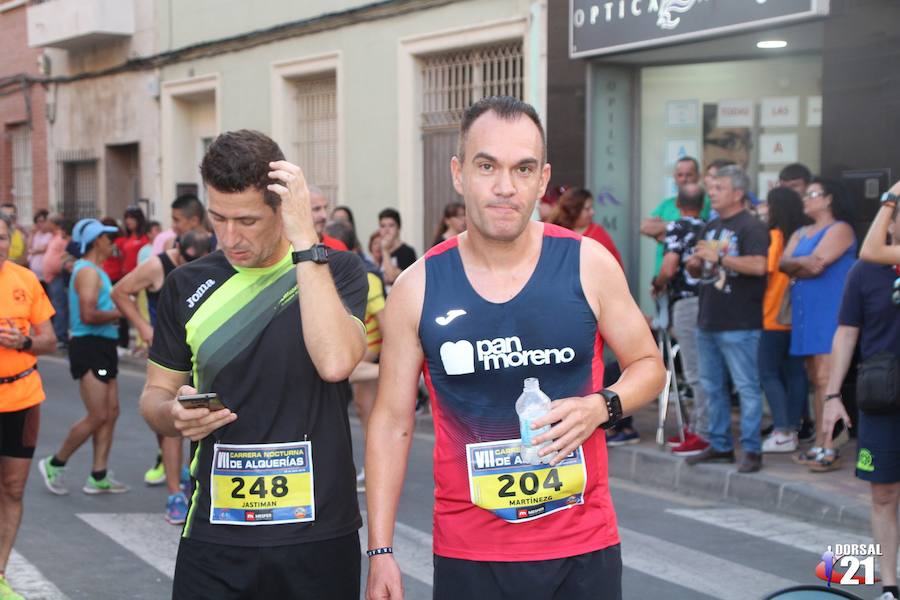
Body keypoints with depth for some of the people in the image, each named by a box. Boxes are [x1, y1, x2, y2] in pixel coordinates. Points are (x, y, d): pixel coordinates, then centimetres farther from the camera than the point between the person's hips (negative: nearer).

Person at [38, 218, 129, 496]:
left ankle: (98, 477, 11)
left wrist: (115, 312, 5)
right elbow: (88, 315, -24)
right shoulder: (88, 272, -14)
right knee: (98, 416, -8)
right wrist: (119, 313, -13)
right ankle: (55, 464, 7)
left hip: (102, 348, 10)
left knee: (111, 412, 8)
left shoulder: (96, 271, 18)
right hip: (90, 347, -10)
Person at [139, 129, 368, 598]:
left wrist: (305, 241, -22)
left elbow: (335, 362, -24)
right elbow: (155, 393, 12)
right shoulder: (188, 285, 3)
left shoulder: (337, 272, -4)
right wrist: (173, 414, -11)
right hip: (215, 531, 2)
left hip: (319, 533, -2)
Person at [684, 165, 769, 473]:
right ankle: (720, 445, 24)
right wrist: (694, 264, 2)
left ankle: (751, 451, 1)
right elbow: (697, 269, 26)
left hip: (739, 325, -9)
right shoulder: (711, 227, 17)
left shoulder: (751, 227, -10)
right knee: (712, 387, 14)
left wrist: (719, 257, -20)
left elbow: (759, 265, -24)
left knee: (747, 388, -4)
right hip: (708, 321, 9)